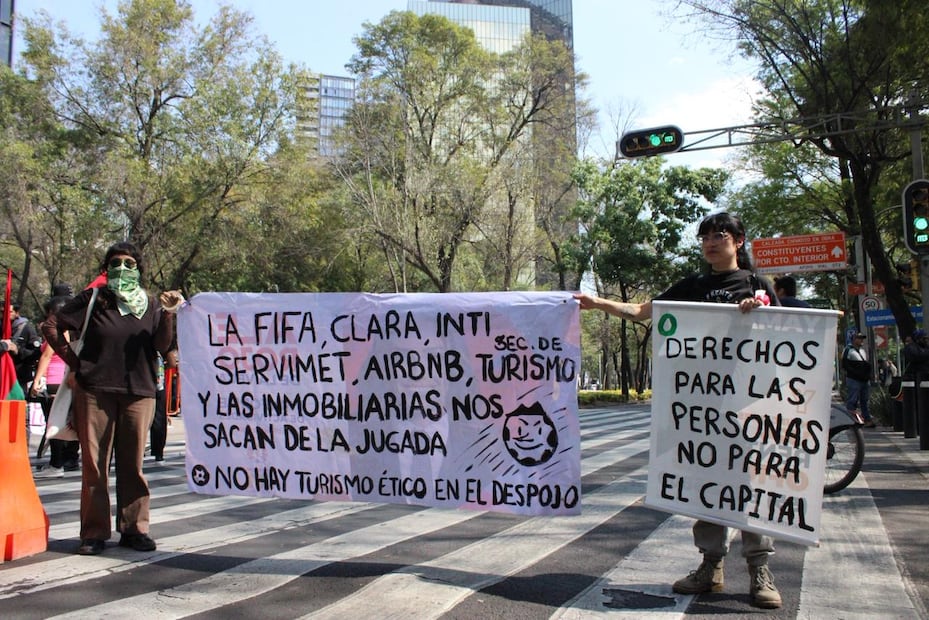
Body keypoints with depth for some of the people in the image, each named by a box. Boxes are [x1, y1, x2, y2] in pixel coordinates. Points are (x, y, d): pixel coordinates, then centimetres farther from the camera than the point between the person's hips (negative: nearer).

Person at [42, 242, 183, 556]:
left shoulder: (150, 304, 10)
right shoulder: (93, 298, 5)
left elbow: (162, 346, 0)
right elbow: (51, 325, 6)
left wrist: (168, 315, -14)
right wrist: (74, 361, 1)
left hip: (138, 392, 1)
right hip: (95, 391, -1)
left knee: (133, 464, 5)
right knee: (94, 463, 2)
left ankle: (134, 529, 14)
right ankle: (94, 532, 10)